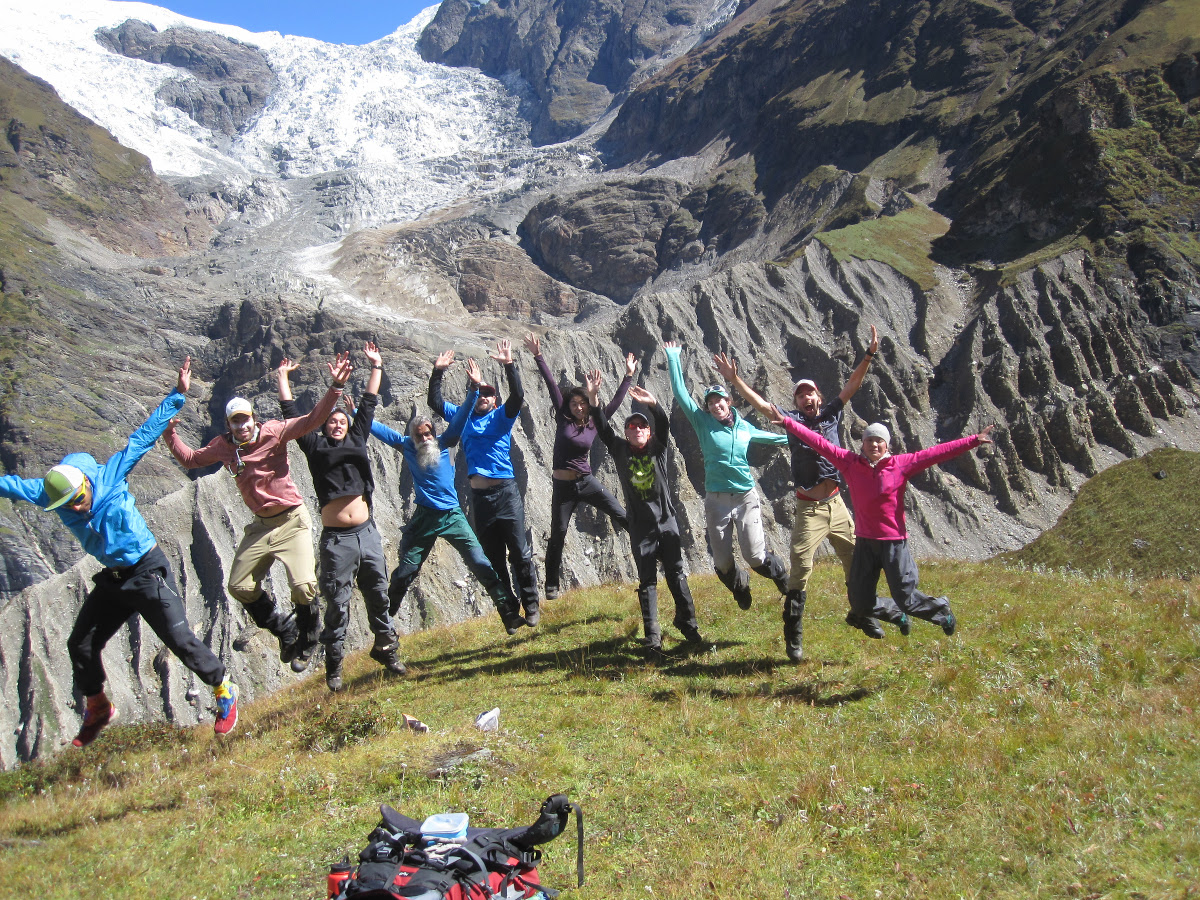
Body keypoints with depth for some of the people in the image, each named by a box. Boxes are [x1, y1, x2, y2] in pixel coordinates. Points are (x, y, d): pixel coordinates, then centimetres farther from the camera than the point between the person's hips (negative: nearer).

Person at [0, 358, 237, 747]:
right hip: (111, 580, 6)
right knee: (80, 645, 10)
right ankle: (97, 708, 33)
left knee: (179, 638, -9)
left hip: (149, 573, -6)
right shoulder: (51, 493, -7)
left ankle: (223, 690, 10)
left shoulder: (109, 475, -17)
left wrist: (177, 395, -14)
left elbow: (145, 434, -14)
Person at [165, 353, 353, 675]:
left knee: (303, 586, -17)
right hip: (260, 526, 6)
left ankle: (307, 643, 10)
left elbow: (313, 419, -24)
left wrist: (335, 388, -37)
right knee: (240, 586, 7)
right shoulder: (223, 447, 1)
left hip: (292, 521, -6)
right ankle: (285, 630, 27)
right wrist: (170, 435, 4)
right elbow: (190, 459, 18)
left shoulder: (272, 433, -13)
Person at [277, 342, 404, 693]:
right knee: (337, 603, 1)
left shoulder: (357, 440, 14)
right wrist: (283, 378, 15)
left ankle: (386, 649, 26)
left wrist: (376, 367, 23)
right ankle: (334, 664, 11)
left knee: (378, 594, 11)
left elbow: (369, 405, 19)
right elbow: (291, 415, 10)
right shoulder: (315, 447, 7)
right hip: (336, 539, -3)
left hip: (367, 533, 3)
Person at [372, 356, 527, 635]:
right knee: (404, 573, 8)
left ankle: (509, 613, -6)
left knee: (481, 565, -8)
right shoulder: (406, 446, 1)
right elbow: (375, 427, 6)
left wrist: (474, 388, -20)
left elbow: (461, 416, -9)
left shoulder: (443, 443, -2)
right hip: (424, 518, 1)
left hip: (453, 516, -1)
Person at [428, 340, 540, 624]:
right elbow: (435, 402, 14)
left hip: (506, 491, -4)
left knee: (520, 552, -3)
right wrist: (437, 372, 3)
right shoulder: (464, 417, 14)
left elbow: (518, 396, -12)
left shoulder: (501, 417, 4)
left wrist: (509, 365, -22)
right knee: (493, 557, 8)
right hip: (479, 494, 4)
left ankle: (531, 605, 7)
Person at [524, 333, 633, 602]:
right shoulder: (562, 419, -3)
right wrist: (538, 357, -8)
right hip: (563, 486, -1)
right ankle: (552, 585, 13)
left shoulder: (594, 424, 2)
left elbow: (615, 402, 5)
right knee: (558, 534, 3)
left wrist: (628, 377, 4)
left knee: (622, 516, 1)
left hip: (587, 482, 1)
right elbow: (552, 386, -7)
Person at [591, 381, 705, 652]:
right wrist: (594, 402, -24)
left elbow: (664, 425, -14)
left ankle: (687, 623, 20)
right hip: (641, 527, 0)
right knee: (647, 581, 2)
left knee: (677, 575, 5)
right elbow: (603, 429, -9)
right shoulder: (620, 450, 4)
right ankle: (652, 635, 6)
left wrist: (653, 404, -34)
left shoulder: (658, 448, 3)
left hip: (667, 522, 0)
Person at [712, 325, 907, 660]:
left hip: (837, 504, 4)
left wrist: (869, 355, -4)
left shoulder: (832, 414, 10)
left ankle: (860, 613, 36)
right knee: (800, 570, -8)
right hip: (809, 508, -4)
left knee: (856, 560, 13)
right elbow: (761, 404, -5)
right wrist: (734, 379, -14)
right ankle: (793, 637, 0)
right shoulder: (792, 420, 2)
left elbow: (852, 386, 6)